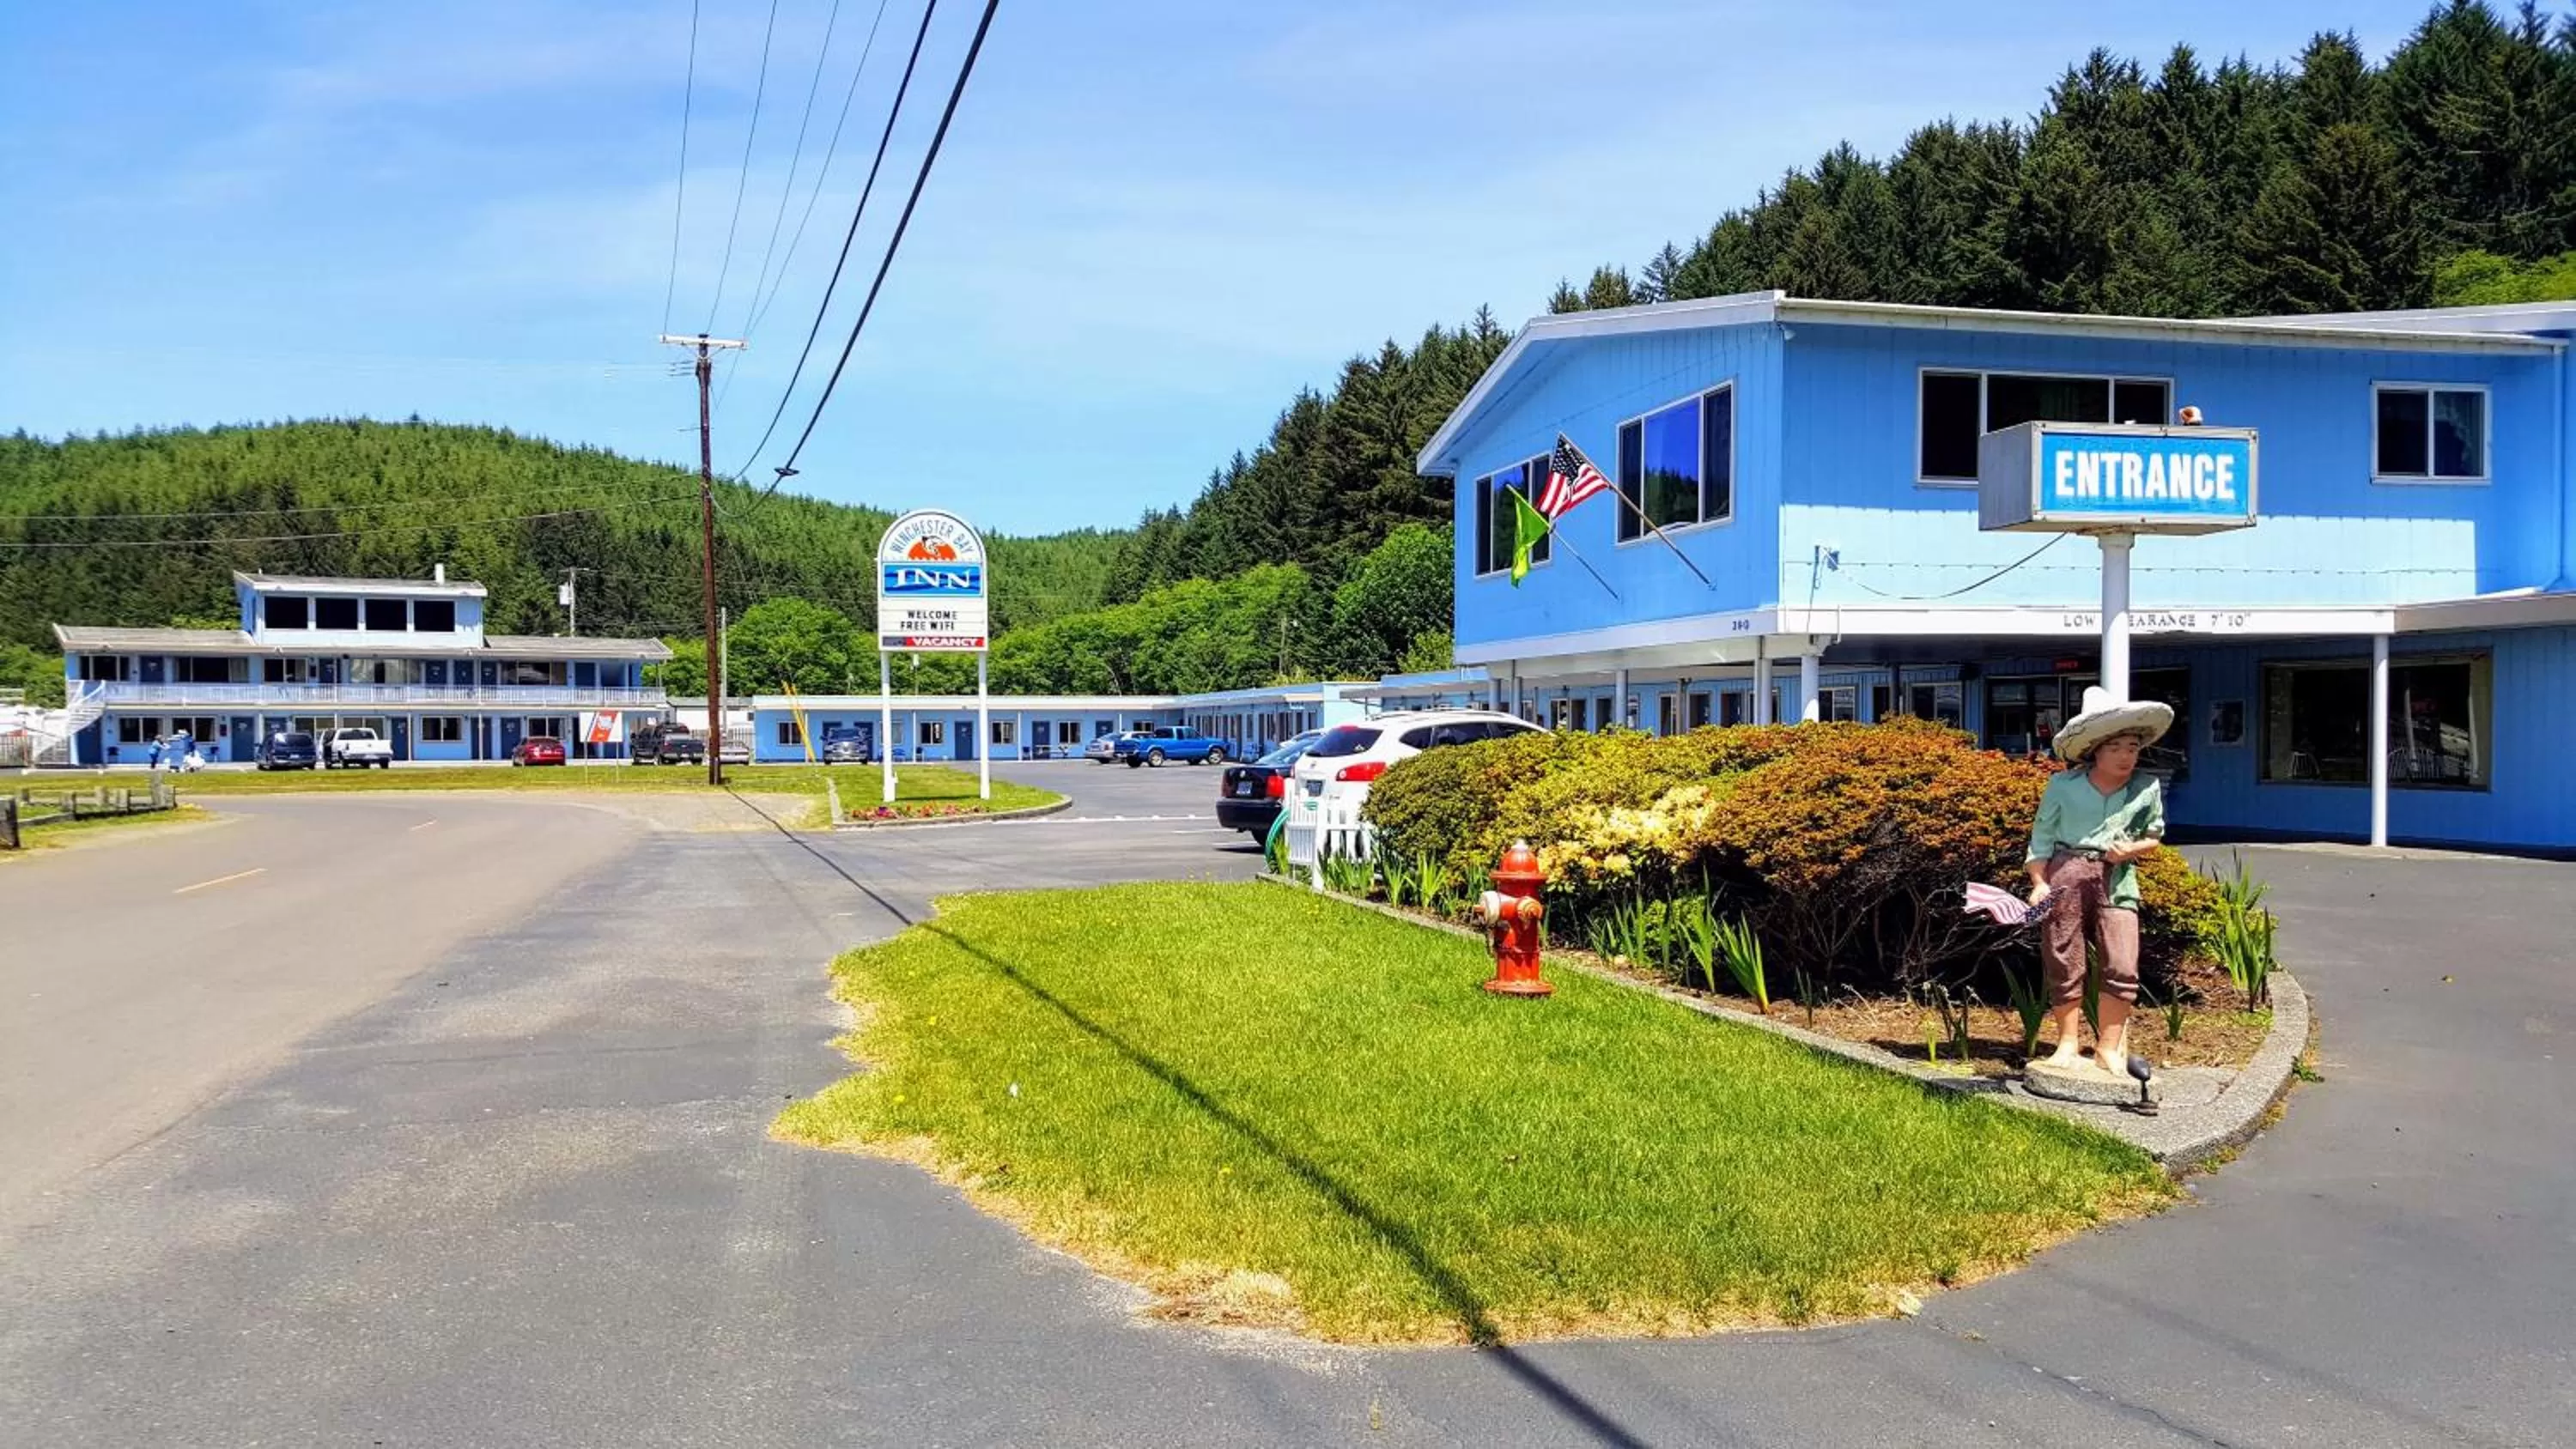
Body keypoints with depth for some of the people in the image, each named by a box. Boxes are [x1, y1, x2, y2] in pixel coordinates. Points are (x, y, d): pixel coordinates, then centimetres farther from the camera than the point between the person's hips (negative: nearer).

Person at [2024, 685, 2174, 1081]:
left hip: (2117, 881, 1)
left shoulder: (2147, 789, 3)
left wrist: (2132, 849, -5)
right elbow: (2041, 839, 3)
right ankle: (2067, 1046, 16)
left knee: (2122, 967, -6)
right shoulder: (2062, 786, -2)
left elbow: (2154, 837, 17)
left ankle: (2108, 1050, 7)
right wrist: (2039, 882, -9)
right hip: (2066, 874, -1)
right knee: (2065, 967, 4)